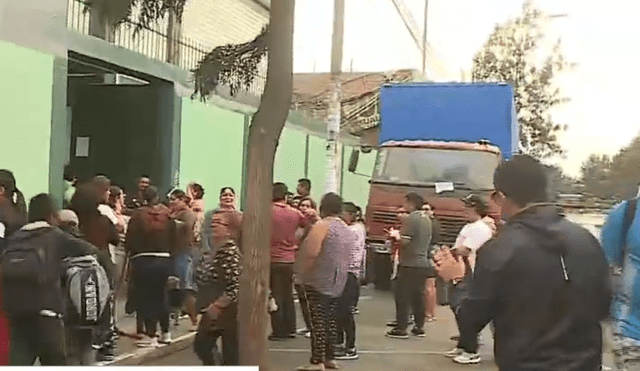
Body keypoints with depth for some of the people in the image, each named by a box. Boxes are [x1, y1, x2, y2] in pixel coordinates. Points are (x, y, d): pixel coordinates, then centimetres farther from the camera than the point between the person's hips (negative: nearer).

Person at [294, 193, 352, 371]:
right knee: (330, 319, 14)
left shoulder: (321, 226, -14)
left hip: (318, 281, -8)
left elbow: (311, 253, -21)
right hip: (337, 283, 8)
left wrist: (302, 273, -10)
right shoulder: (347, 229, 12)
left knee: (318, 320, -6)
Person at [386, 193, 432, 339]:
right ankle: (419, 327, 16)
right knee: (418, 296, 12)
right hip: (423, 263, 8)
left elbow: (404, 241, -19)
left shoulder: (410, 219, -14)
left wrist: (395, 235, 2)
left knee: (403, 296, -2)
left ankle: (401, 328, -2)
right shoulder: (427, 220, 11)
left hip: (409, 264, -8)